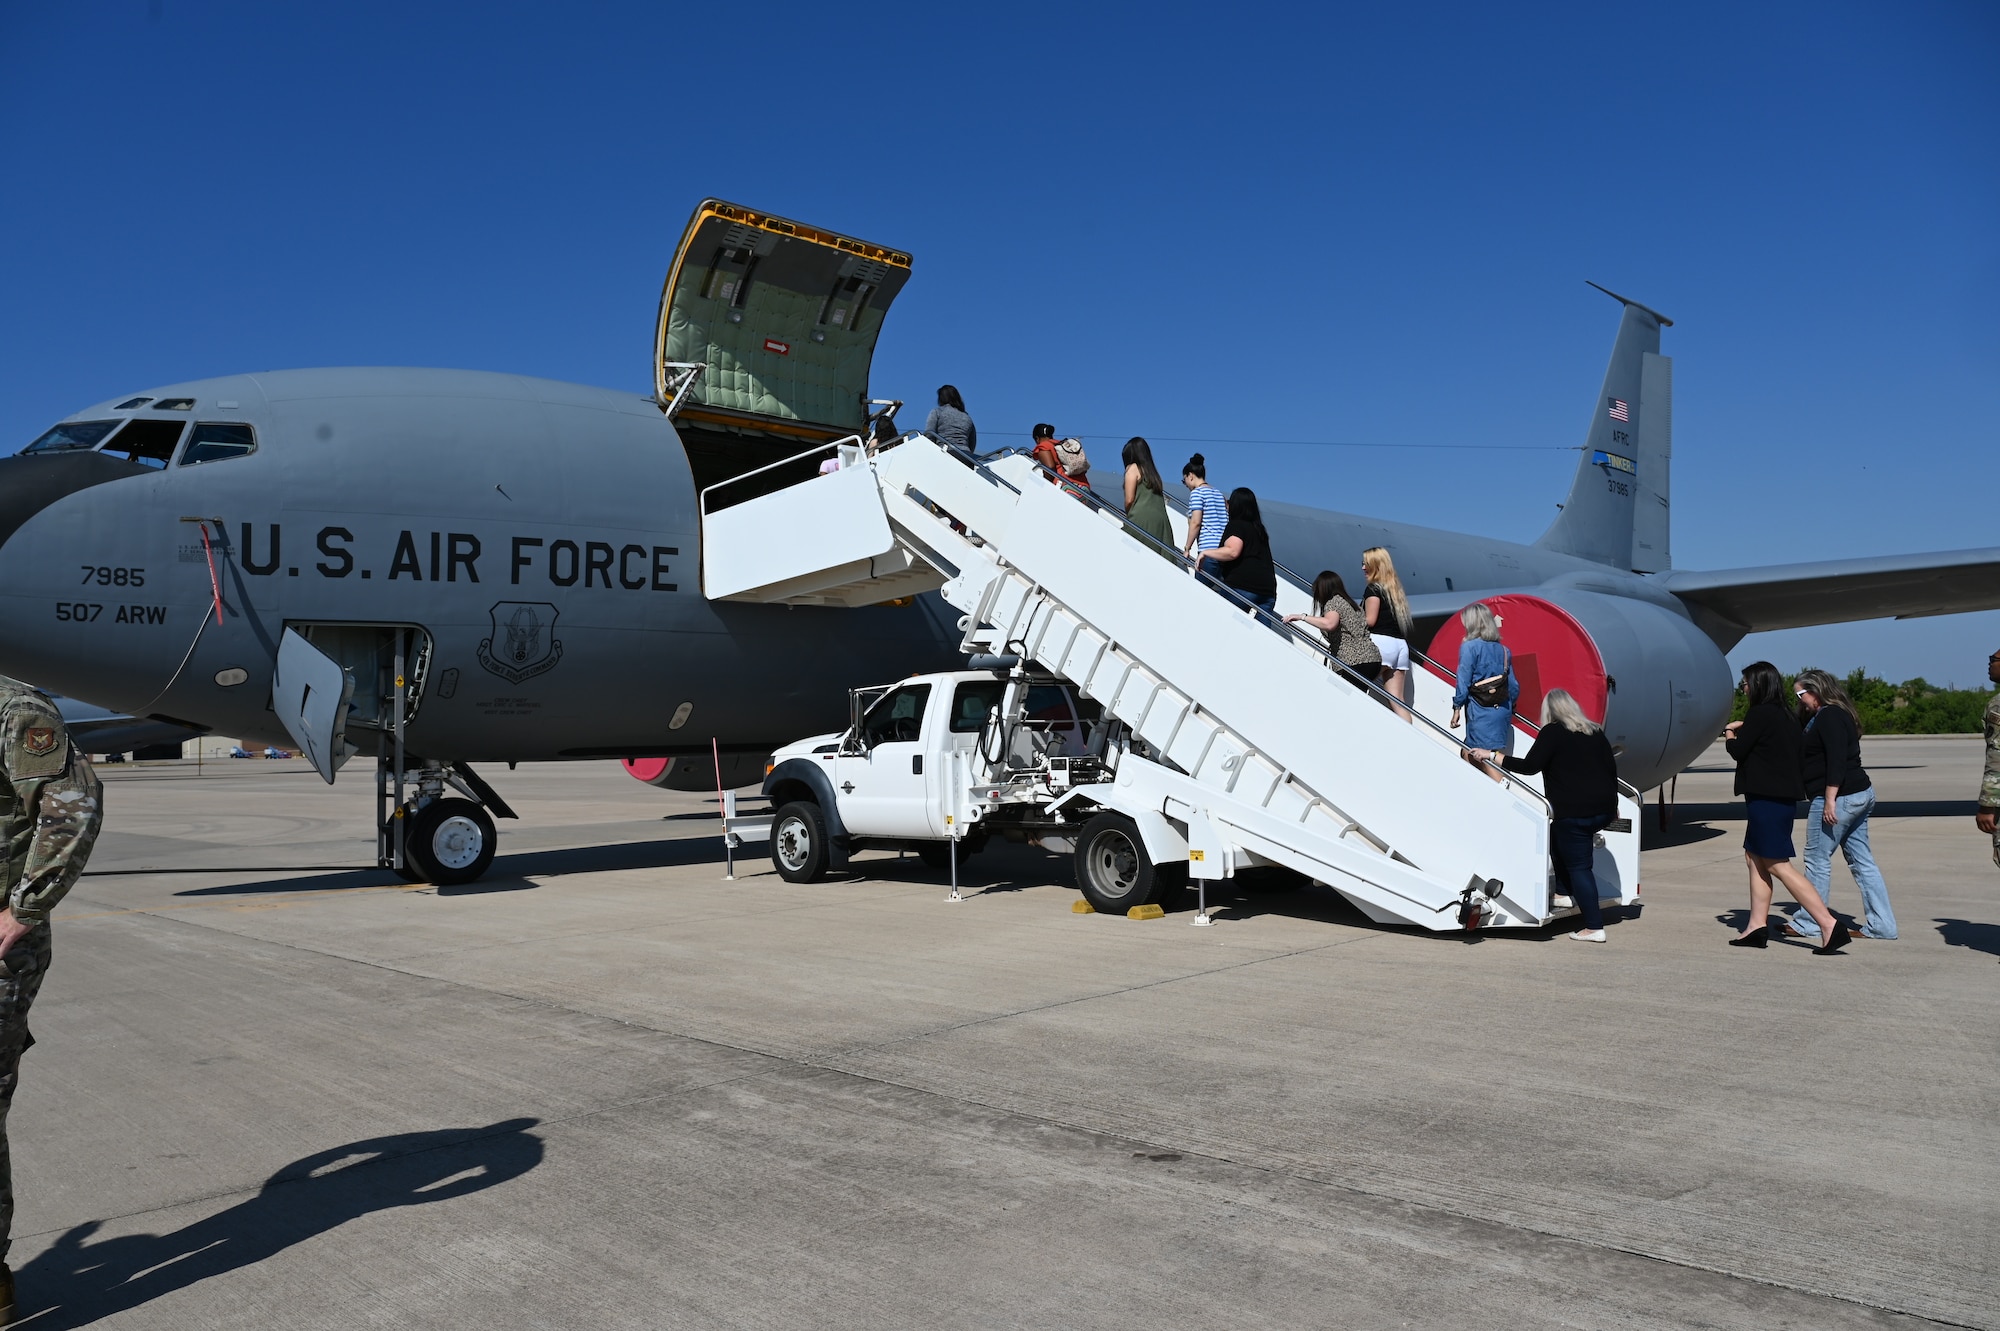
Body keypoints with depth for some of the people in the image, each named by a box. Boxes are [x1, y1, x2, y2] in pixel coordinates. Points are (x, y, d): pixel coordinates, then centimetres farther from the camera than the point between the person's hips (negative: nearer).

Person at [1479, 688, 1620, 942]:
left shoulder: (1552, 732, -5)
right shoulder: (1594, 732, 15)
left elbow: (1529, 767, -12)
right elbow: (1611, 767, 17)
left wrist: (1492, 756, -6)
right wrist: (1612, 803, 27)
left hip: (1575, 812, -8)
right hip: (1604, 809, 8)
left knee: (1578, 866, -2)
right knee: (1559, 837, 29)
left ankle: (1594, 927, -4)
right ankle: (1567, 893, 28)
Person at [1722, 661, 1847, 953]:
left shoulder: (1759, 714, -14)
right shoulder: (1787, 716, 13)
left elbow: (1737, 751, -11)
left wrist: (1730, 734, 9)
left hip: (1766, 798, -10)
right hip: (1785, 796, 10)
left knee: (1777, 864, -8)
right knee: (1755, 857, 15)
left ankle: (1829, 925, -13)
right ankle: (1757, 926, 16)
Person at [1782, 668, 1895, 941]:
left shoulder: (1828, 716, -14)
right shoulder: (1839, 714, 18)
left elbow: (1836, 760, -23)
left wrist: (1830, 799, -24)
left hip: (1839, 798, -10)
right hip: (1860, 795, 10)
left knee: (1817, 860, -2)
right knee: (1861, 860, 10)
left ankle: (1807, 924, 5)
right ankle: (1881, 925, 12)